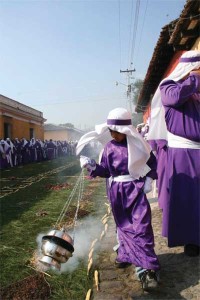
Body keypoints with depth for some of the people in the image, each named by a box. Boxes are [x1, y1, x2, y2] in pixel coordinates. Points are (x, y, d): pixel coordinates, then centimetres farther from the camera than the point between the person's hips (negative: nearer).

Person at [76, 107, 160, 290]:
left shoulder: (137, 144, -4)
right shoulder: (109, 147, 1)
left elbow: (153, 162, 7)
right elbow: (106, 171, 3)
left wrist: (149, 179, -5)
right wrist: (93, 167, -14)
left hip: (135, 188, -2)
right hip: (117, 191, 3)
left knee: (141, 227, -6)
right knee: (124, 226, 16)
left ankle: (148, 268, 1)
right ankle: (127, 254, 34)